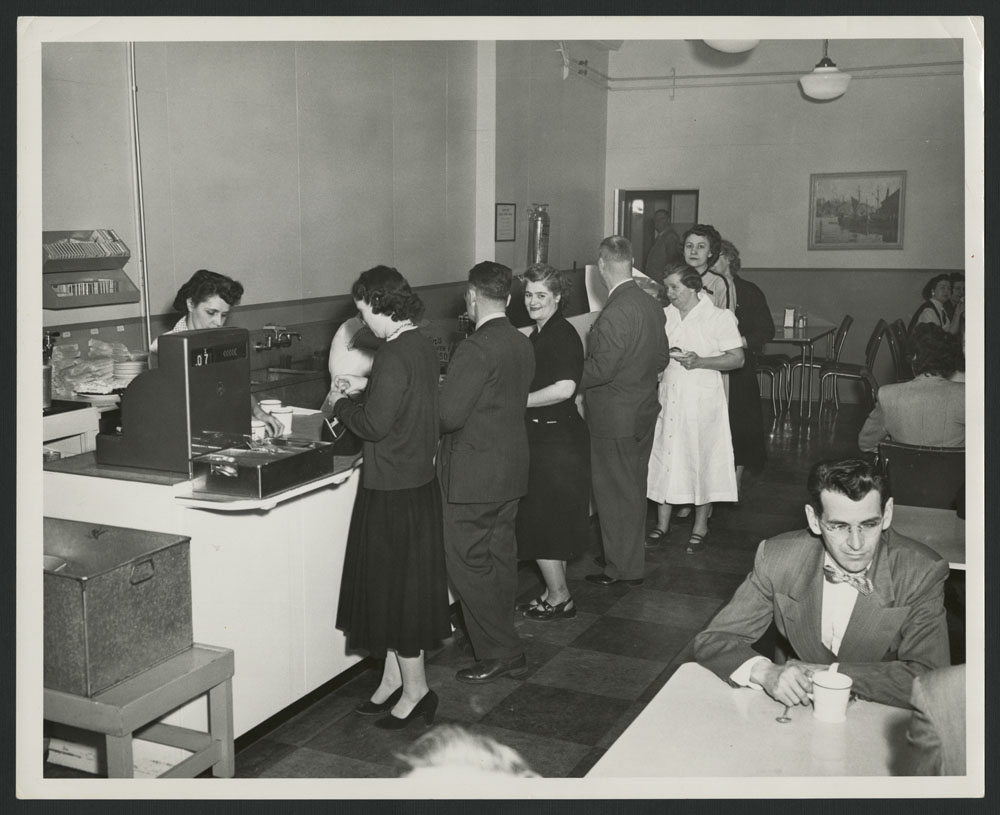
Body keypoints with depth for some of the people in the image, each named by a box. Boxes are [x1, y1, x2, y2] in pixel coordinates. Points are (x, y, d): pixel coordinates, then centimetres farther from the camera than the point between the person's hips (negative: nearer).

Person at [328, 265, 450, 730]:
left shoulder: (393, 356, -21)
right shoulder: (422, 347, 8)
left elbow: (374, 425, -22)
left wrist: (341, 404, -5)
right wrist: (358, 395, 11)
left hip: (392, 490, -9)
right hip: (417, 479, 9)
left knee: (395, 589, 3)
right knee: (399, 587, 18)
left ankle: (415, 689, 15)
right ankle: (393, 678, 30)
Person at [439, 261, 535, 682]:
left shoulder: (475, 350, -21)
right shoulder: (523, 344, 6)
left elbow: (449, 415, -23)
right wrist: (450, 390, 15)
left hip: (473, 474, -9)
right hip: (511, 470, 9)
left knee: (469, 565, 3)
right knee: (501, 560, 18)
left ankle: (499, 653, 10)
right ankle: (504, 646, 31)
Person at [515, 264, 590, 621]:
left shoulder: (563, 335, -17)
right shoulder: (539, 334, 12)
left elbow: (564, 387, -30)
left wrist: (518, 400, -23)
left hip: (556, 440, -10)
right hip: (543, 436, 10)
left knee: (541, 522, -1)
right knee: (551, 522, 16)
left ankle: (558, 597, 12)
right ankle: (556, 591, 28)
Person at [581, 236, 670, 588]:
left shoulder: (614, 312, -24)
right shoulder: (652, 305, 3)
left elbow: (601, 368, -24)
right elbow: (662, 358, 11)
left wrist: (574, 383, -7)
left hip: (615, 416, -8)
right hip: (645, 410, 8)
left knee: (615, 491, 5)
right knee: (634, 488, 19)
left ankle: (621, 568, 16)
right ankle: (632, 561, 32)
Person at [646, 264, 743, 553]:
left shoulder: (719, 317, -5)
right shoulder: (664, 315, 8)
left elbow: (737, 358, -8)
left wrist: (700, 361, -20)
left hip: (702, 398, -4)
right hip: (668, 396, 4)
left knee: (701, 459, 3)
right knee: (664, 457, 4)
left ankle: (700, 527, 17)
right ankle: (662, 524, 16)